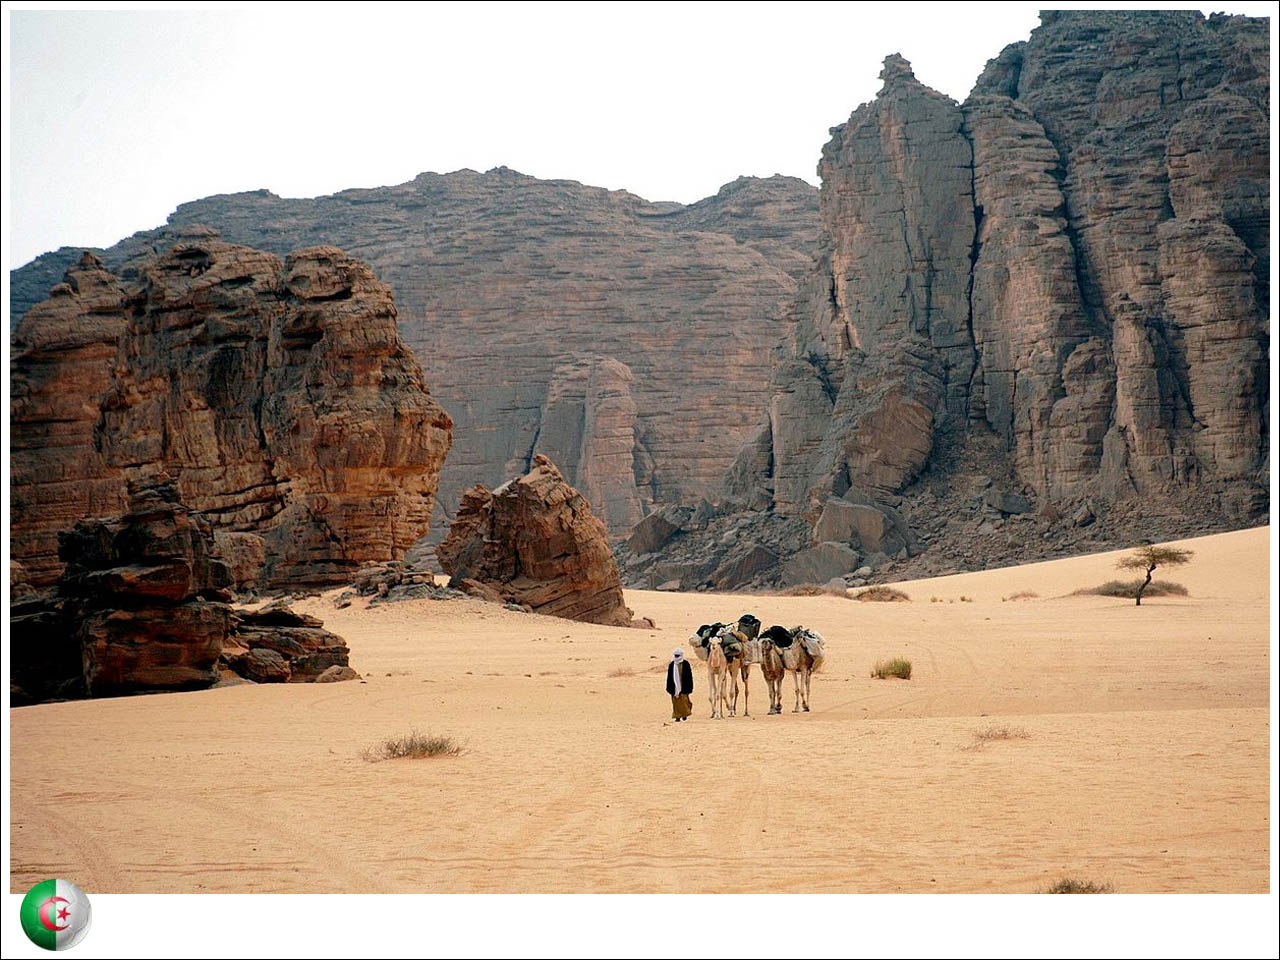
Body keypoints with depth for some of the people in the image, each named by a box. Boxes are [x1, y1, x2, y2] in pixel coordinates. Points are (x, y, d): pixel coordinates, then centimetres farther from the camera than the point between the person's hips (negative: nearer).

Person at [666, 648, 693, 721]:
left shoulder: (686, 664, -2)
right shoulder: (671, 665, 8)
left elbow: (689, 676, -1)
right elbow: (669, 677, 11)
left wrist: (689, 687, -5)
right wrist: (669, 687, 7)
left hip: (683, 687, -3)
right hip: (675, 687, 3)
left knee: (684, 700, -6)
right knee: (676, 701, 2)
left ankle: (685, 714, 10)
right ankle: (677, 716, 6)